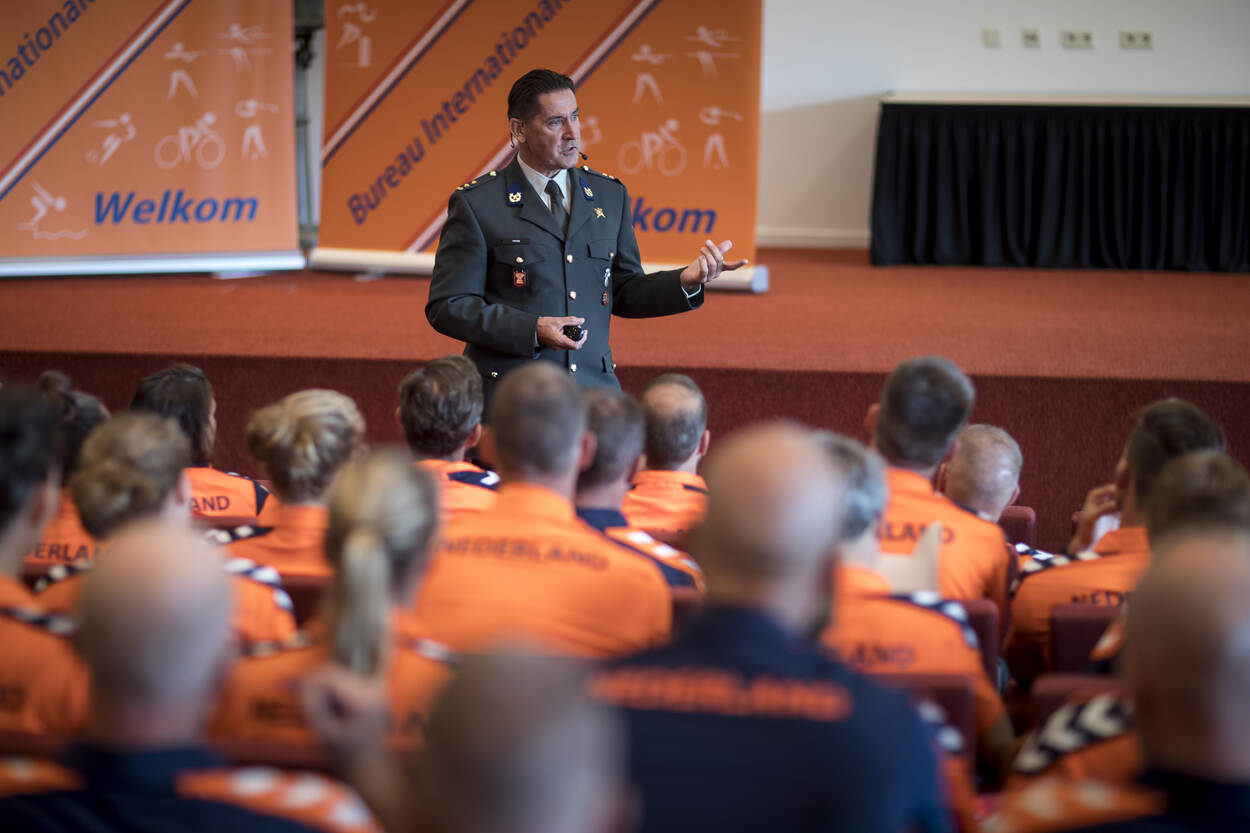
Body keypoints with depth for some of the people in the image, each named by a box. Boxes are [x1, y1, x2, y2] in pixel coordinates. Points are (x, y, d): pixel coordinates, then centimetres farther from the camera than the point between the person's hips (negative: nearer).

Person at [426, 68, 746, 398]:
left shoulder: (610, 196, 11)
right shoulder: (476, 203, -4)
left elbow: (623, 295, 15)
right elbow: (447, 306, -6)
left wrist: (686, 281, -3)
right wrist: (532, 330, -16)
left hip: (593, 387, 4)